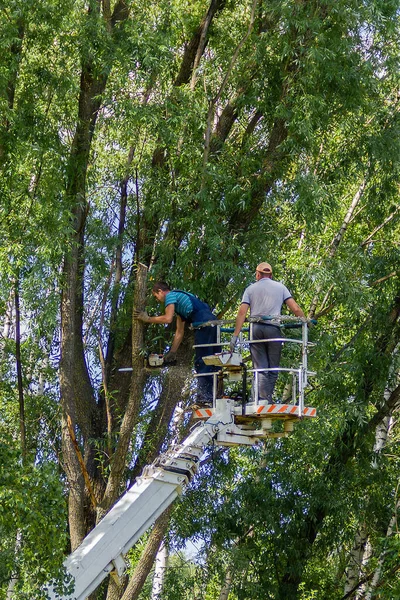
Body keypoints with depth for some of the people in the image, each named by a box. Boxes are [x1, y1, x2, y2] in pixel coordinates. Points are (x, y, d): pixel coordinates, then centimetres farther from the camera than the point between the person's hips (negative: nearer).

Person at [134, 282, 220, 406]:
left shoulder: (170, 295, 4)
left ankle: (204, 399, -9)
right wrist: (172, 352, 30)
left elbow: (168, 318, -13)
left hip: (203, 324, -9)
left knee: (201, 364, -7)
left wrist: (147, 319, 0)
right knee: (213, 363, 14)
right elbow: (179, 332, 30)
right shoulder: (179, 300, 31)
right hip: (213, 322, 9)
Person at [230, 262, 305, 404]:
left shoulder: (251, 289, 13)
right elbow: (295, 308, 4)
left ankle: (262, 398, -13)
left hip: (255, 328, 1)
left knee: (260, 367, 0)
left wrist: (235, 336, -1)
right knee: (273, 368, 5)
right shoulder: (280, 287, 13)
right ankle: (268, 399, -5)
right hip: (273, 329, -1)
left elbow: (242, 312, 2)